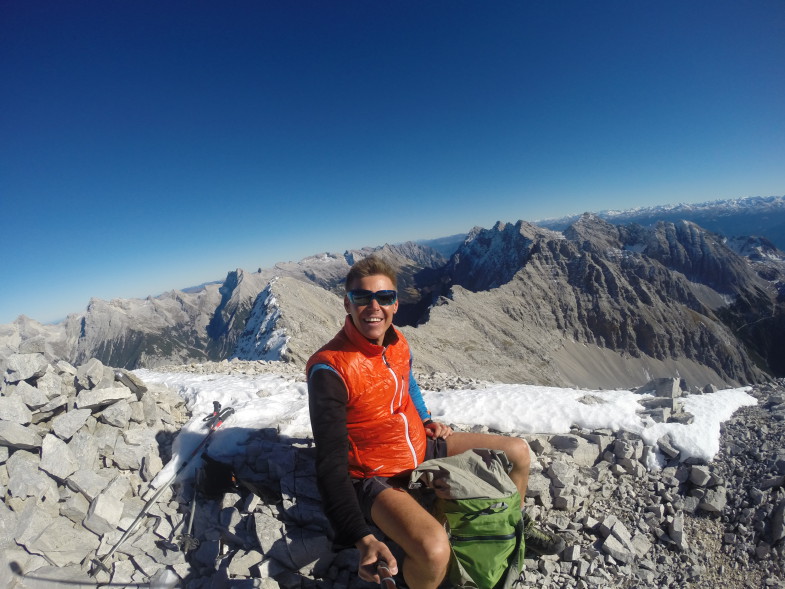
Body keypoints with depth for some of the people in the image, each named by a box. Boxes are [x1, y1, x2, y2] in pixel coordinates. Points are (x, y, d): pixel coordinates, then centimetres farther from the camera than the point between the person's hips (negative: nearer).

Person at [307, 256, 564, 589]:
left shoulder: (398, 343, -4)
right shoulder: (330, 369, -27)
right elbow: (331, 463, -28)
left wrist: (425, 421, 5)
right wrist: (361, 539, -35)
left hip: (422, 449, 7)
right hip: (377, 478, -7)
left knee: (518, 450, 11)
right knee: (434, 549, -37)